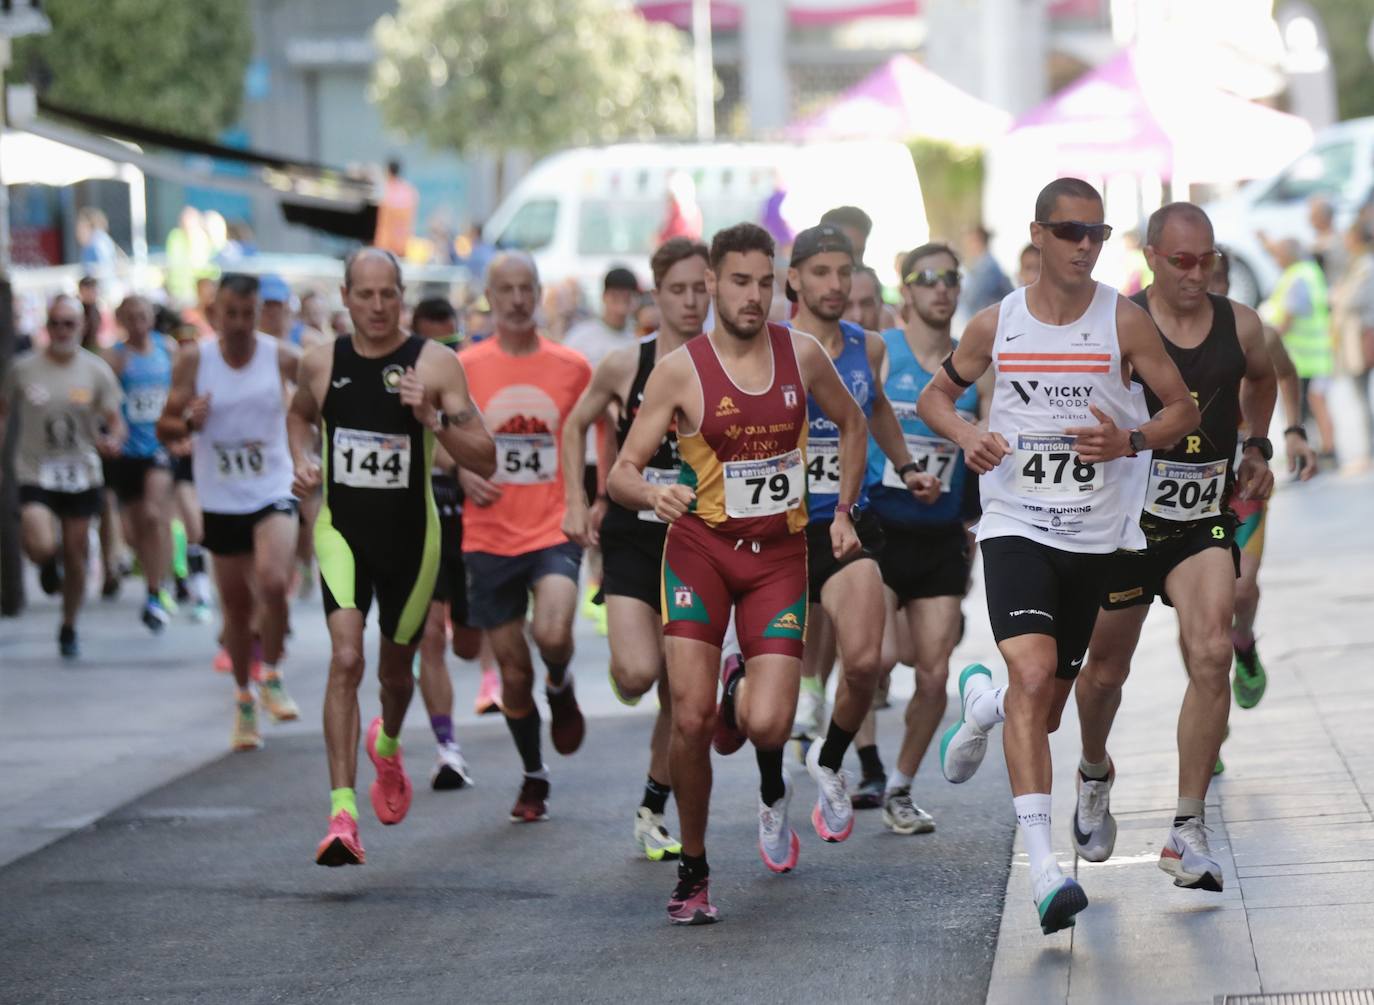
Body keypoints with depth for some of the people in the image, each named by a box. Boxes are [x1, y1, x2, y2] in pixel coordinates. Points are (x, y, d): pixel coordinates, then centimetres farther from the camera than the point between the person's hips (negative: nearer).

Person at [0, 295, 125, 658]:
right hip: (35, 473, -1)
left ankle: (69, 628, 28)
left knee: (75, 556, 7)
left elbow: (115, 420, 1)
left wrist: (112, 441, -22)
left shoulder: (97, 371, -1)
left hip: (81, 475, 1)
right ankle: (49, 565, 16)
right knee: (41, 546, -23)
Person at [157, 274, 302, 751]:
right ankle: (243, 698, 30)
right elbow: (165, 428, 0)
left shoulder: (281, 357, -6)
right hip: (220, 500, 2)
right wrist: (188, 422, -22)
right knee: (236, 606, 9)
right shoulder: (193, 360, -4)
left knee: (272, 582, -25)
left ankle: (272, 677, -3)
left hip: (272, 493, -2)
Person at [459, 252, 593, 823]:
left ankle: (561, 689, 10)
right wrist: (462, 474, -9)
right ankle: (533, 779, 25)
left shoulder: (572, 367, 2)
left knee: (552, 634, -26)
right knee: (513, 671, 5)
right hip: (490, 536, 1)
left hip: (553, 529, -1)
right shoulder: (465, 367, 1)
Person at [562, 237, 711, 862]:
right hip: (632, 537, -1)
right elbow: (575, 425, 12)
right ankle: (619, 675, 18)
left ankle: (652, 811, 21)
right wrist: (576, 503, 6)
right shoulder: (624, 367, -5)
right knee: (639, 672, -20)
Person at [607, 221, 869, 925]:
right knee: (689, 720, -13)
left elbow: (852, 424, 20)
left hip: (780, 552, 2)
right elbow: (621, 473, -9)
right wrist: (652, 492, -31)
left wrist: (843, 511, 13)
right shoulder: (680, 370, -8)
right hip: (700, 547, -2)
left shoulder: (801, 354, 1)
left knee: (767, 726, -13)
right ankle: (693, 872, 7)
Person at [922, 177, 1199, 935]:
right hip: (1015, 525, -2)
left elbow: (1184, 409, 3)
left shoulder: (1123, 322, -2)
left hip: (1093, 535, 2)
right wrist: (966, 436, -7)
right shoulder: (996, 325, 1)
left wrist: (1128, 441, -18)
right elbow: (935, 396, 15)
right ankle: (1043, 868, -26)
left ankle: (981, 700, 50)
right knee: (1032, 671, -24)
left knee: (1045, 707, 11)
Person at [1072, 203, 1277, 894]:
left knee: (1211, 654, -19)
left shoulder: (1239, 326, 0)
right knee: (1106, 669, 12)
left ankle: (1189, 829, -15)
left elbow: (1261, 376, 24)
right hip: (1125, 517, -1)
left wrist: (1257, 448, 16)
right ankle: (1095, 775, 46)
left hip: (1205, 522, 1)